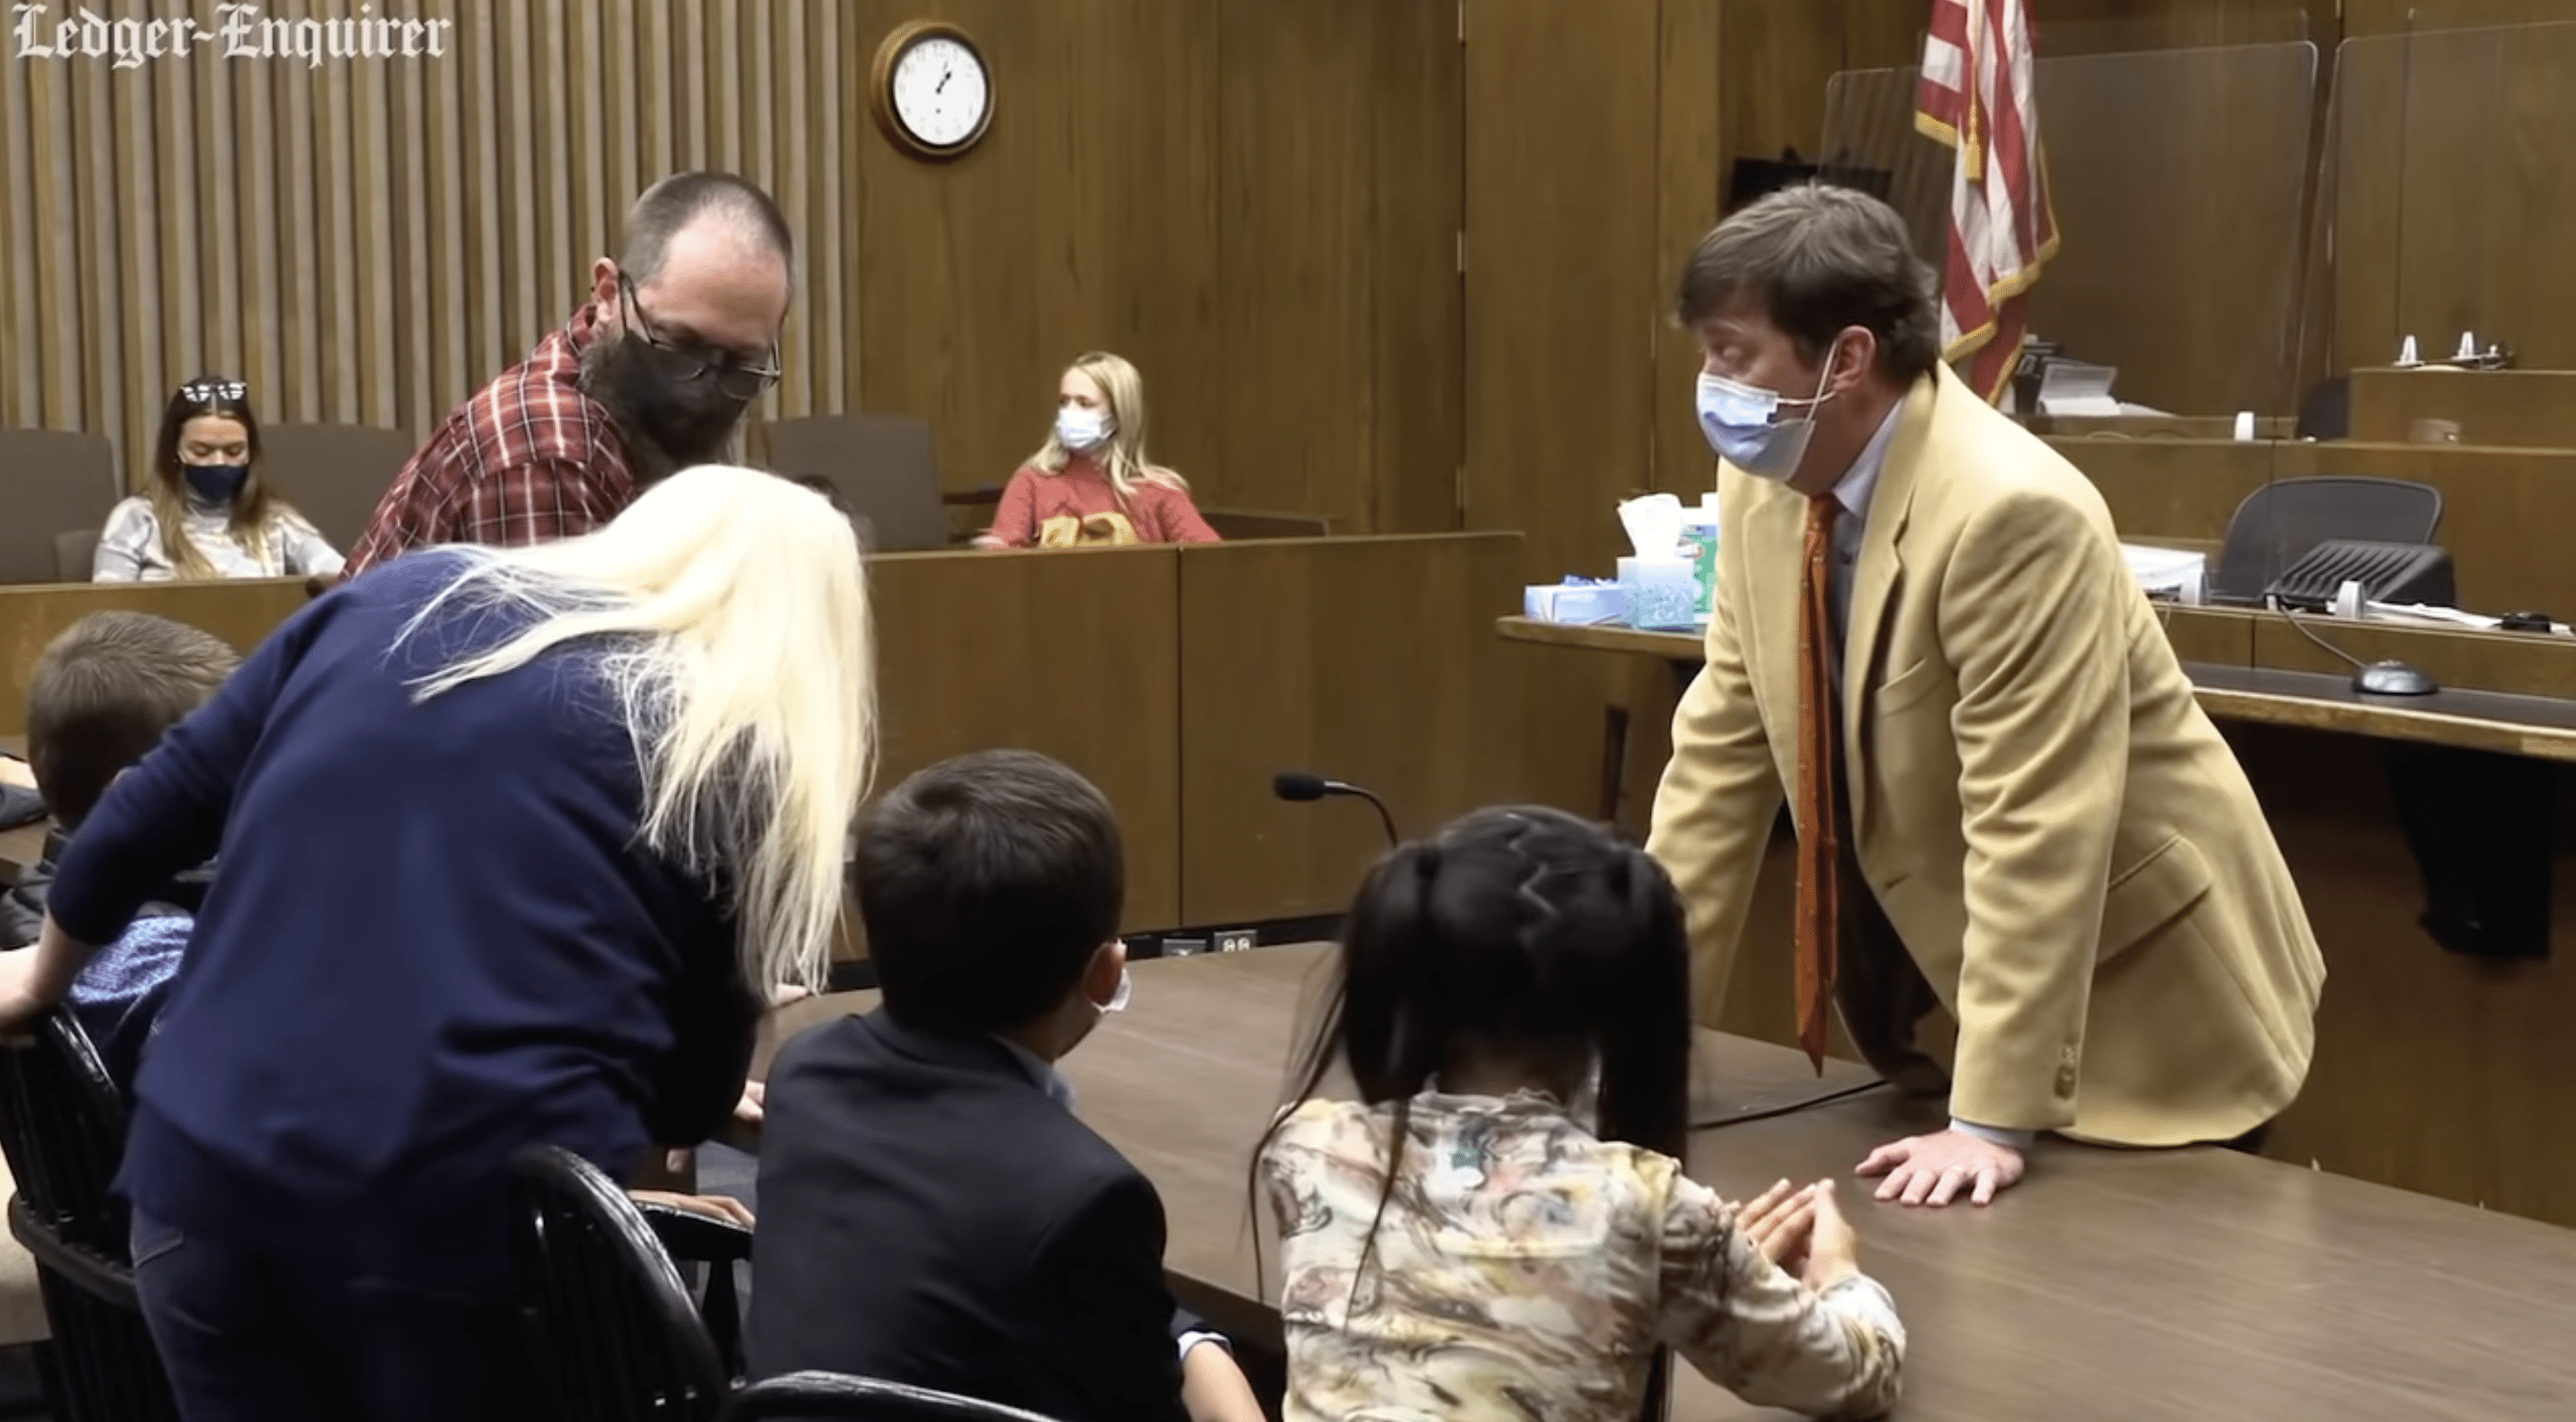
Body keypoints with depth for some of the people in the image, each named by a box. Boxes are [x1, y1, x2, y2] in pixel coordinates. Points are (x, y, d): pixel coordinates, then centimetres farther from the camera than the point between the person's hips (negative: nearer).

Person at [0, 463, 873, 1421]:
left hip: (208, 1173, 4)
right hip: (472, 1221, -4)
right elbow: (694, 1094, 10)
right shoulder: (746, 752, 4)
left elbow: (151, 814, 17)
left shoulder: (407, 596, 15)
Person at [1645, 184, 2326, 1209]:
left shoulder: (2011, 515, -29)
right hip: (1948, 973, 7)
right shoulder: (1766, 483, -6)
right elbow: (1723, 750, 2)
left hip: (2144, 991, -7)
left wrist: (1992, 1119, -29)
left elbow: (2032, 837, -30)